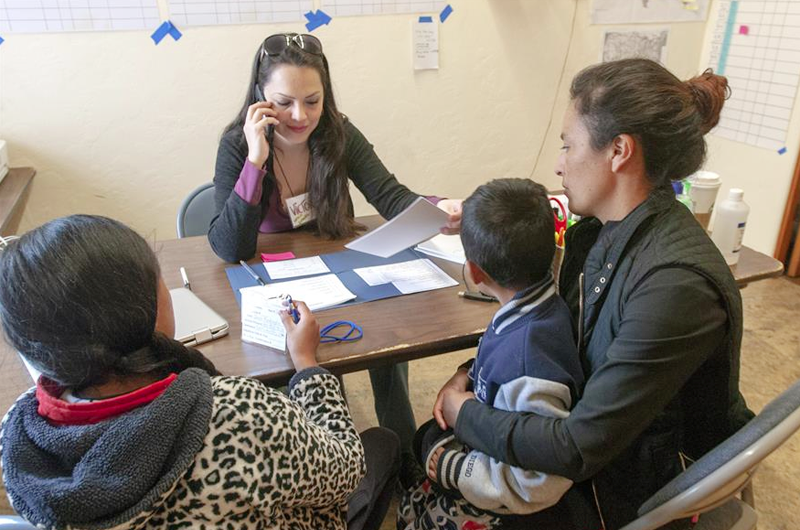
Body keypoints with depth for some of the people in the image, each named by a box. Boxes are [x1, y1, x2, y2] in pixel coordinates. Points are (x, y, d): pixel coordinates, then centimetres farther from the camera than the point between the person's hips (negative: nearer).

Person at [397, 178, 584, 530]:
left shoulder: (527, 362, -39)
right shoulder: (545, 301, -13)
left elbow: (538, 486, -32)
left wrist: (447, 464, -23)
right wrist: (462, 379, -5)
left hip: (500, 501, -7)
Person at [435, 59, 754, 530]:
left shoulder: (676, 283, -34)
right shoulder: (599, 233, -7)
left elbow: (577, 449, -30)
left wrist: (464, 412, -17)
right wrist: (471, 374, -6)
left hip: (634, 488, -6)